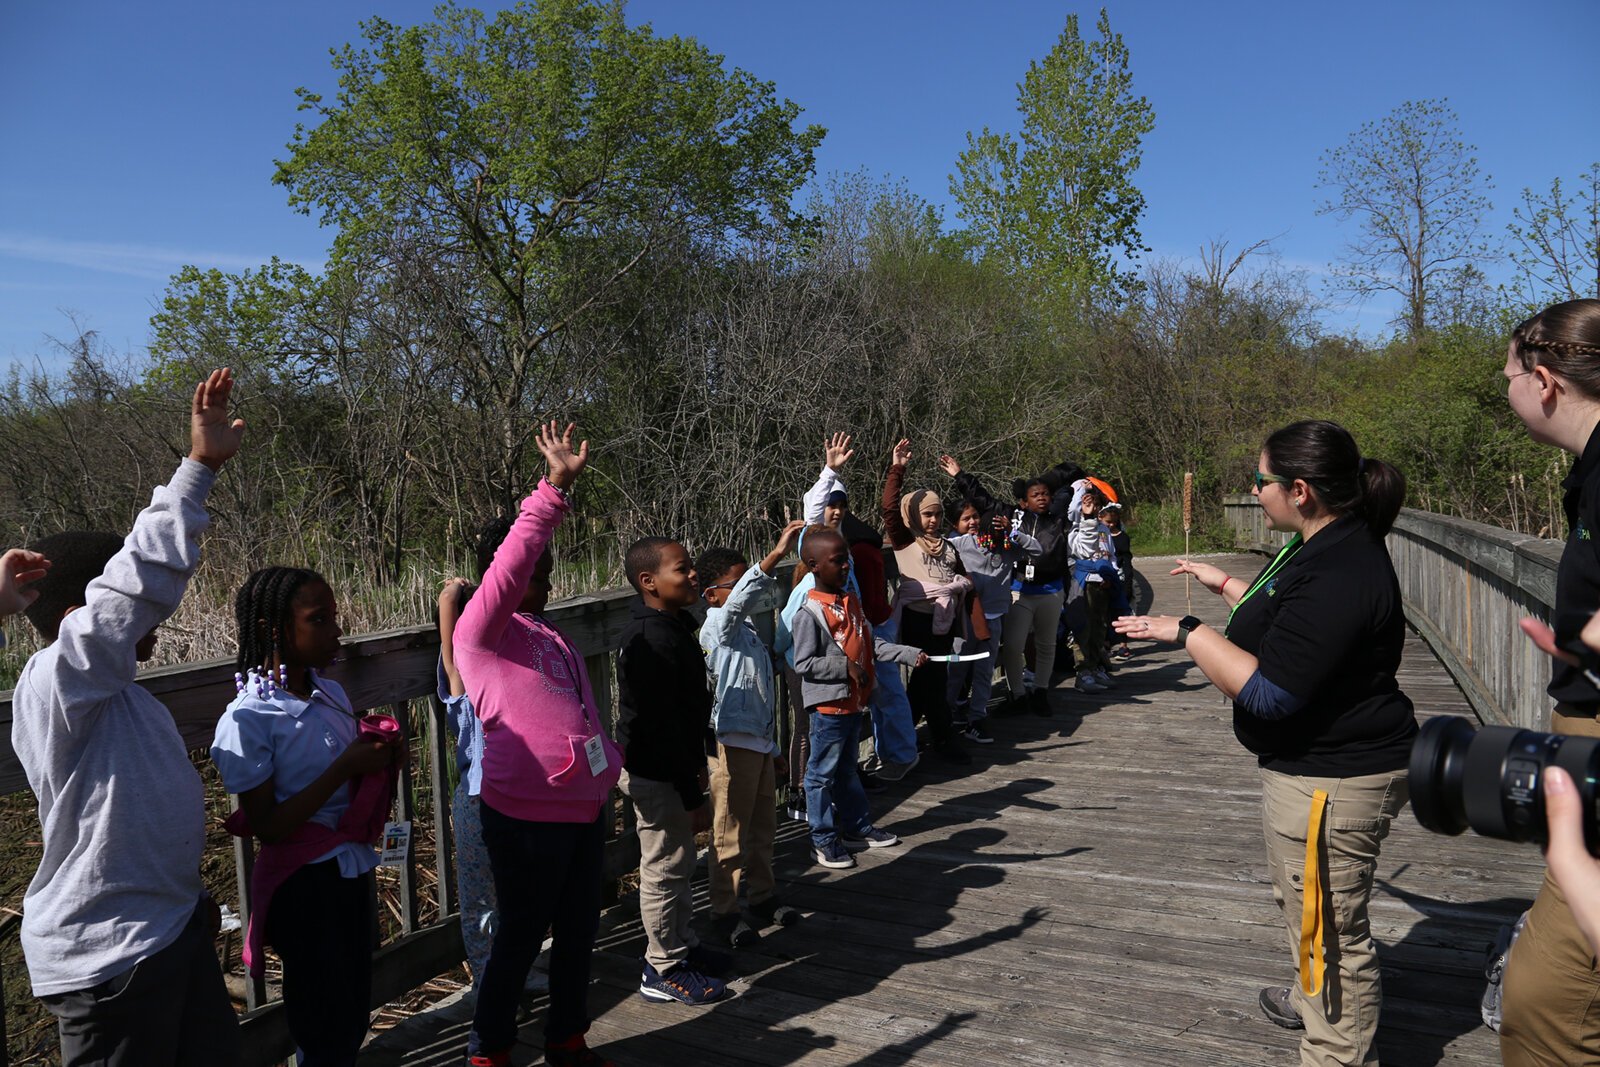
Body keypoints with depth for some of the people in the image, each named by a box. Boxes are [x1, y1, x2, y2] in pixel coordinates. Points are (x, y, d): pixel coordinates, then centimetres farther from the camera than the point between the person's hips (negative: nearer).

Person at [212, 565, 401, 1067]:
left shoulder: (332, 694, 1)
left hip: (355, 872, 6)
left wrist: (381, 759, -9)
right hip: (305, 886, -6)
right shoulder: (248, 720, -17)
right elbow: (267, 826, -17)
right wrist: (344, 769, -23)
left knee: (355, 1016, 18)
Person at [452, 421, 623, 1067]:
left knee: (578, 931, 17)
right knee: (520, 937, 7)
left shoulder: (553, 635, 17)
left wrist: (607, 768, 21)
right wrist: (556, 486, -29)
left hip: (584, 807, 8)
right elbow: (513, 557, -25)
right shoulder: (481, 631, -9)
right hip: (526, 814, -8)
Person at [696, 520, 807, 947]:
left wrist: (773, 749, 22)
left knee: (763, 827, 19)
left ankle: (763, 897, 34)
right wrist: (777, 554, -47)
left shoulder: (747, 630, 15)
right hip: (733, 745, -9)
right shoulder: (717, 624, -12)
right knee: (731, 834, 2)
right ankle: (724, 912, 15)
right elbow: (739, 600, -38)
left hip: (759, 743, 9)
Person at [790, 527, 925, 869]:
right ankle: (824, 841, 15)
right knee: (822, 774, 4)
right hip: (828, 706, -9)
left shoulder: (850, 602, 7)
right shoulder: (809, 614, -19)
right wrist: (846, 667, -21)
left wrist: (908, 654, 2)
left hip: (853, 702, 9)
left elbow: (871, 643, 11)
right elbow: (803, 664, -20)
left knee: (847, 770, 22)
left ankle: (857, 827, 35)